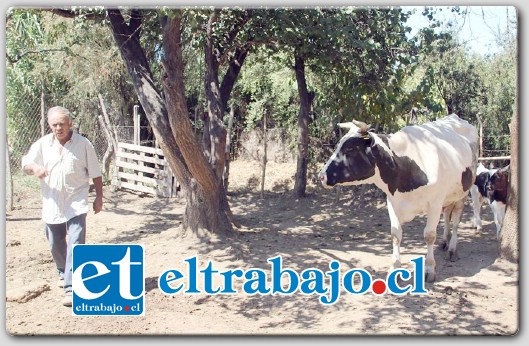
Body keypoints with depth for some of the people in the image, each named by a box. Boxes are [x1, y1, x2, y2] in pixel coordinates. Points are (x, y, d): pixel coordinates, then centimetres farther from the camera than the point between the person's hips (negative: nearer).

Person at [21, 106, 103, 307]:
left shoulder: (83, 144, -4)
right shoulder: (42, 144, 2)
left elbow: (95, 174, 2)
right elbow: (25, 165, 3)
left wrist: (99, 198, 4)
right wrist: (34, 168, -21)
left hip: (76, 204, -3)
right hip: (52, 204, 4)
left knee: (76, 244, -15)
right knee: (56, 244, 17)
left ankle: (71, 288, -16)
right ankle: (63, 273, 45)